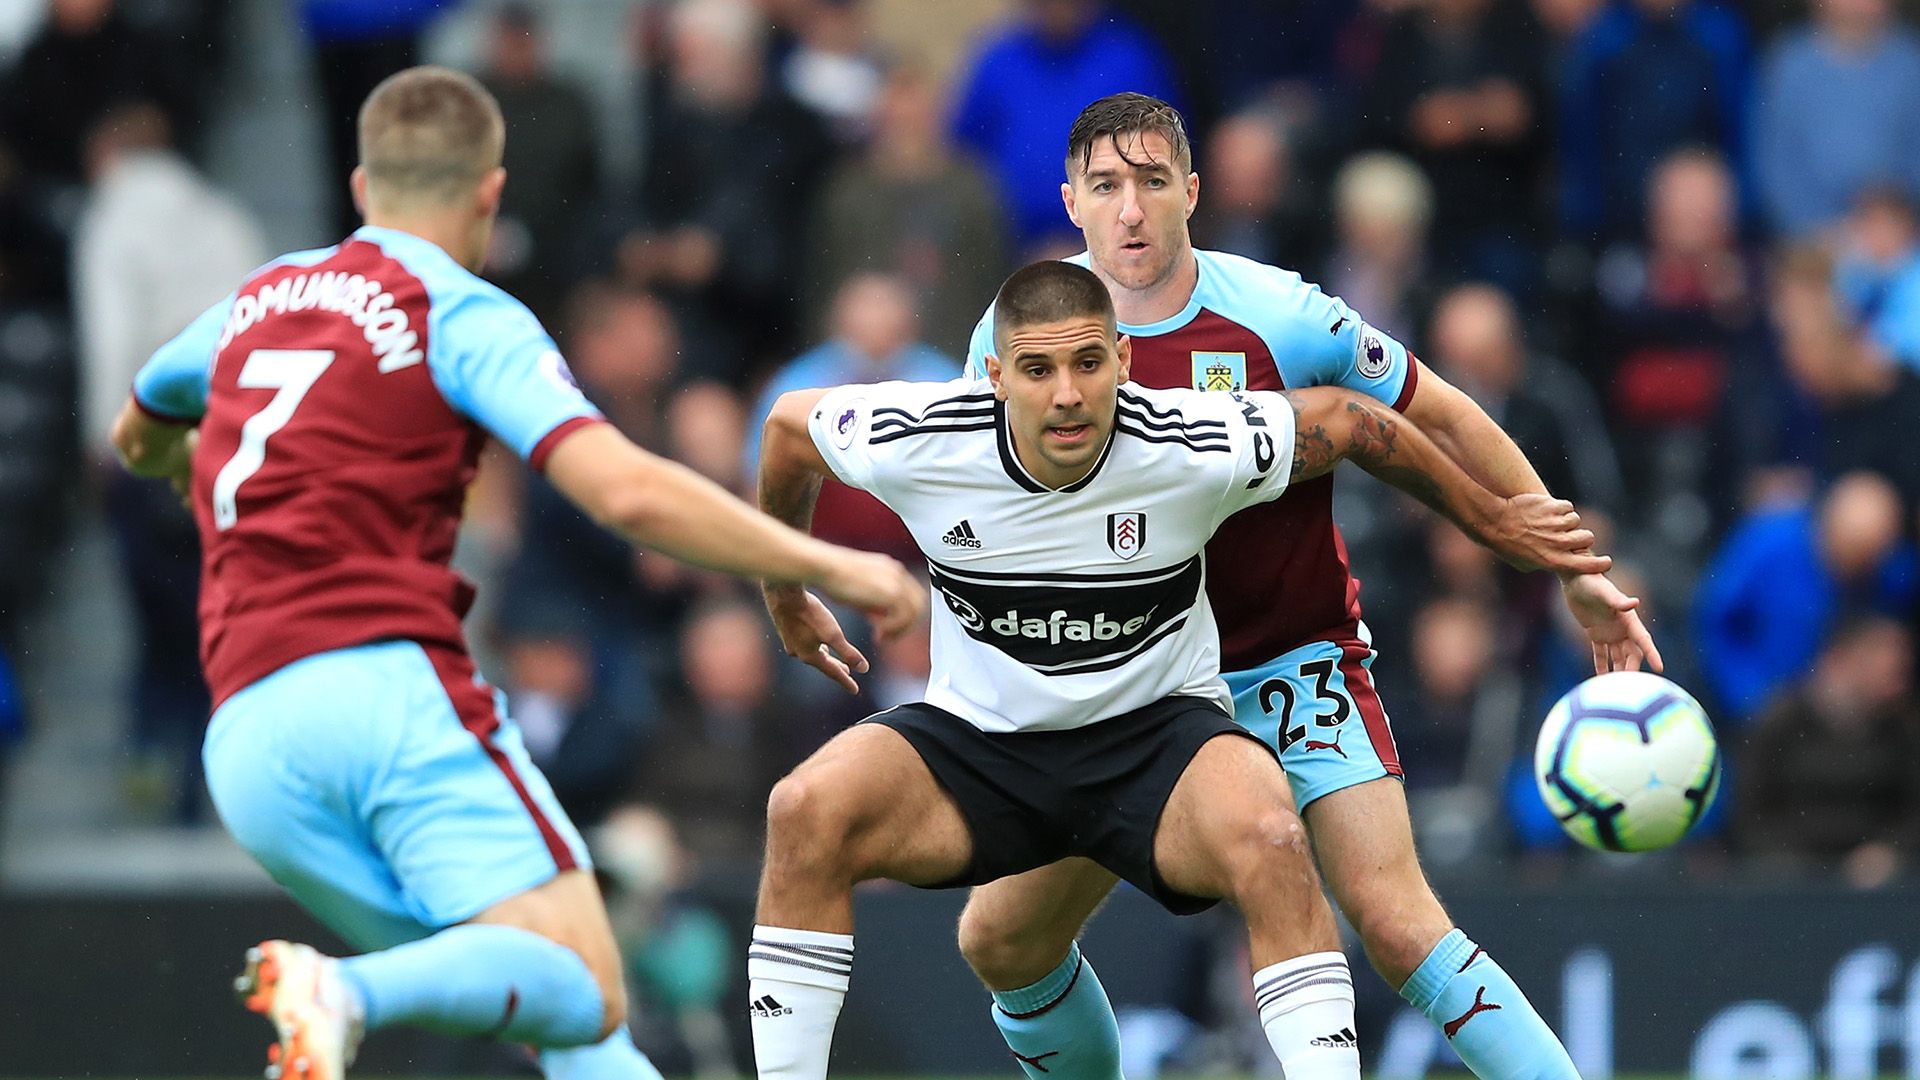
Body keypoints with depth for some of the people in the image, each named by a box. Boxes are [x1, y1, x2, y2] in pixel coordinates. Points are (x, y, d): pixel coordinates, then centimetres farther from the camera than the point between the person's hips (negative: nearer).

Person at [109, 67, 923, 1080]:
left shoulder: (254, 303, 23)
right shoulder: (464, 319, 4)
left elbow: (139, 438, 44)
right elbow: (627, 491, -11)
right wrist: (830, 568, -5)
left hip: (244, 742, 7)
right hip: (388, 687, -7)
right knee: (586, 991, -16)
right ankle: (348, 993, -42)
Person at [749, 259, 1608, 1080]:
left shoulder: (1199, 446, -19)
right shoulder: (911, 443, -17)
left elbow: (1349, 420, 0)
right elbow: (788, 422, 6)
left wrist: (1495, 523, 13)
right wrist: (785, 598, 21)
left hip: (1156, 733, -2)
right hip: (975, 739, 2)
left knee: (1268, 840, -36)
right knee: (806, 811, -28)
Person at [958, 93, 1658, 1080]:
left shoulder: (1279, 317, -16)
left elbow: (1441, 420, -3)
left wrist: (1575, 572, -1)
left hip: (1293, 661, -4)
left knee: (1394, 921, -21)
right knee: (1000, 941, 0)